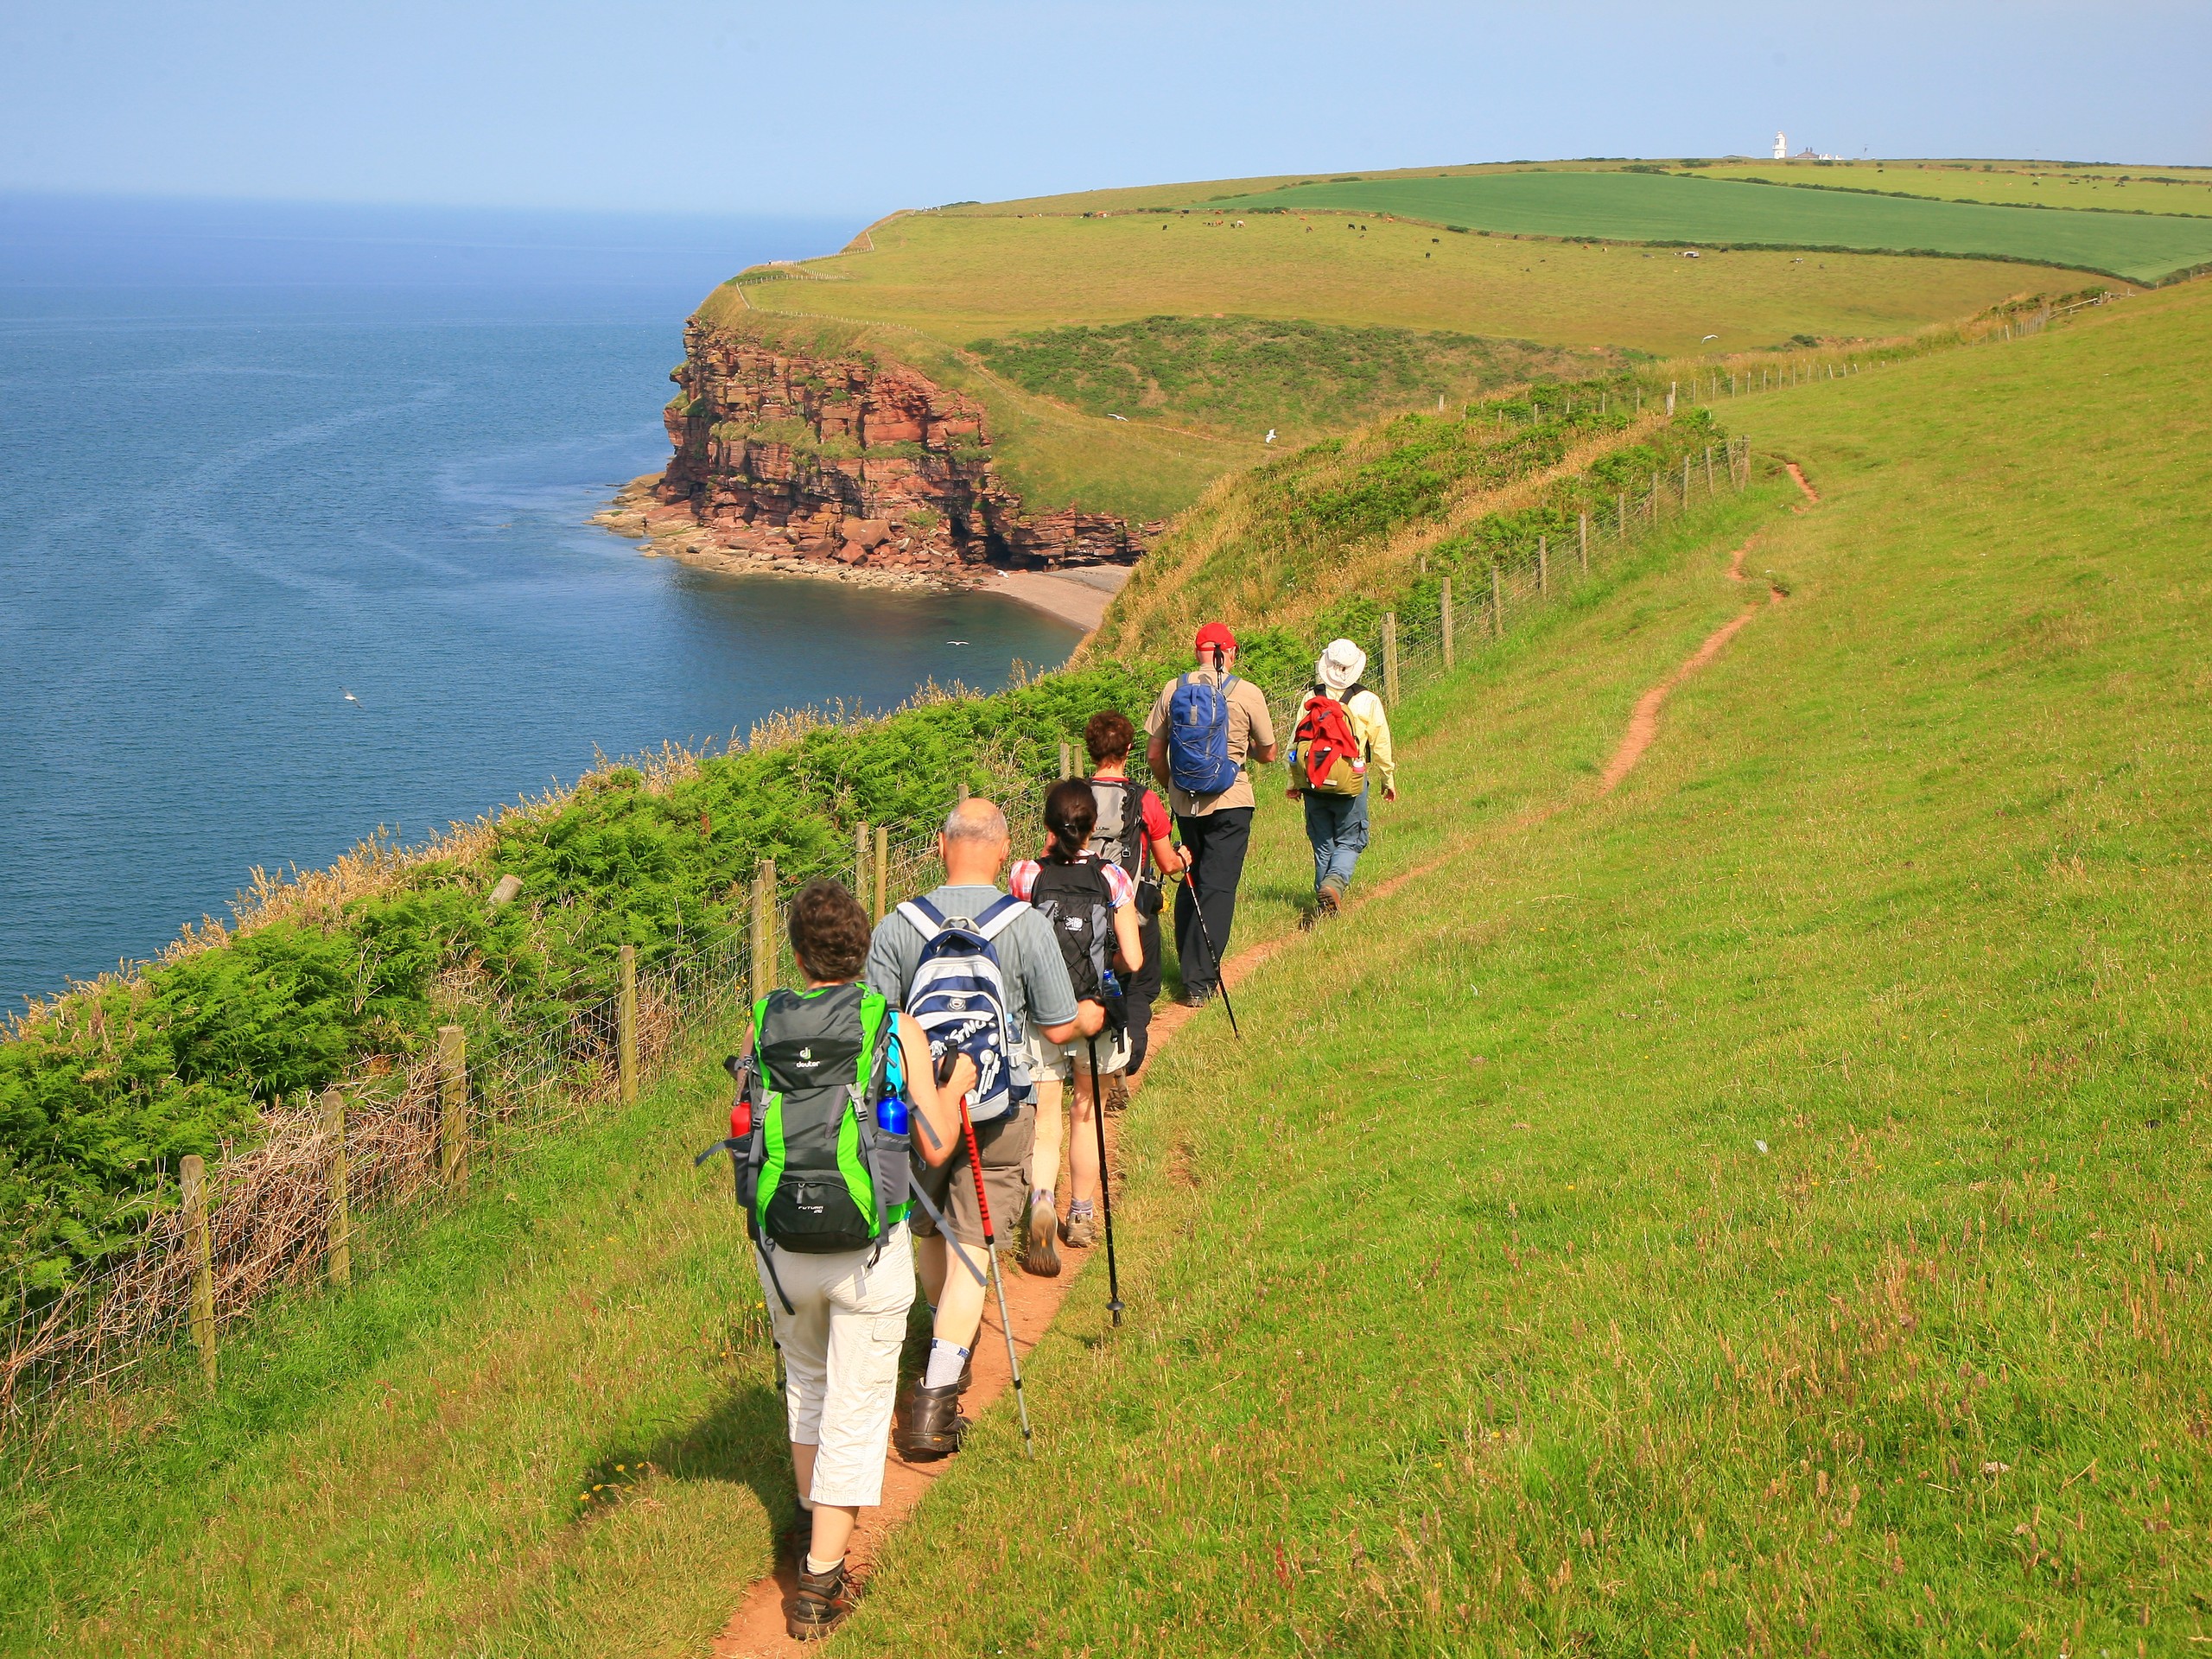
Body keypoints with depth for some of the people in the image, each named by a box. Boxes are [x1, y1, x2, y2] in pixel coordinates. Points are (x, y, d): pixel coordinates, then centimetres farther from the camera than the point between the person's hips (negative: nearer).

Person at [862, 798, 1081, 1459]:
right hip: (1000, 1106, -2)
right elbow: (1059, 1028, -4)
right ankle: (935, 1396, -10)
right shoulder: (1027, 925, -10)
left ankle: (949, 1343, 45)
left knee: (928, 1230, 22)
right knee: (972, 1243, -1)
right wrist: (1094, 1015, 18)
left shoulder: (897, 926, -6)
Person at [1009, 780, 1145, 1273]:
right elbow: (1133, 960, -8)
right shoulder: (1112, 878, -6)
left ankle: (1041, 1200, -22)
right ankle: (1082, 1217, 30)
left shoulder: (1024, 876, -7)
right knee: (1086, 1113, 20)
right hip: (1095, 1012, 1)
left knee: (1044, 1121, 4)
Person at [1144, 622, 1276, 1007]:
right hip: (1230, 802, -3)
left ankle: (1189, 972, 21)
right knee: (1218, 888, -1)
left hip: (1184, 801, 3)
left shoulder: (1172, 690, -1)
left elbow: (1153, 755, 3)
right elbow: (1268, 753, 4)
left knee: (1189, 884, 17)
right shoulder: (1247, 693, -7)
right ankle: (1201, 982, -5)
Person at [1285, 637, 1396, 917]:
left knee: (1322, 843, 13)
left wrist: (1293, 782, 13)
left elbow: (1296, 742, 3)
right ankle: (1334, 882, -20)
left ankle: (1325, 900, 16)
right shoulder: (1368, 701, -6)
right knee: (1349, 841, 6)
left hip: (1313, 784, 3)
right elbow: (1381, 746, 1)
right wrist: (1388, 780, 14)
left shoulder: (1310, 699, 0)